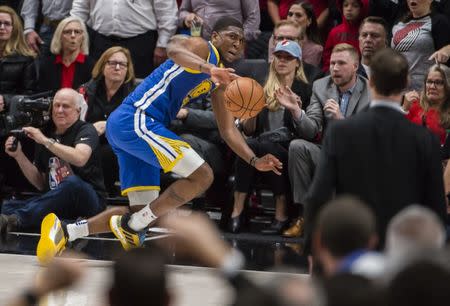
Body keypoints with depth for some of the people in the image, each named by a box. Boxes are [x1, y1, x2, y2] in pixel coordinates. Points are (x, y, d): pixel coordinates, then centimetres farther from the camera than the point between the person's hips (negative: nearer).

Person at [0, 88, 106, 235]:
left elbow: (80, 158, -23)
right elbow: (41, 184, 16)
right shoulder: (47, 134, 14)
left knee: (72, 182, -39)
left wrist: (45, 141, -20)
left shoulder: (86, 130, 0)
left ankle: (16, 219, -48)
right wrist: (18, 155, 4)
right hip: (55, 204, 5)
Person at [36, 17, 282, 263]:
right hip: (134, 118, -10)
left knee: (143, 213, 8)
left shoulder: (220, 81, 25)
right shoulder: (202, 48, -3)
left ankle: (65, 231, 6)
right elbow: (175, 49, -27)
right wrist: (207, 68, -45)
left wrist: (254, 161, 14)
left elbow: (228, 130, 27)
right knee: (201, 176, -15)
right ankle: (131, 226, -10)